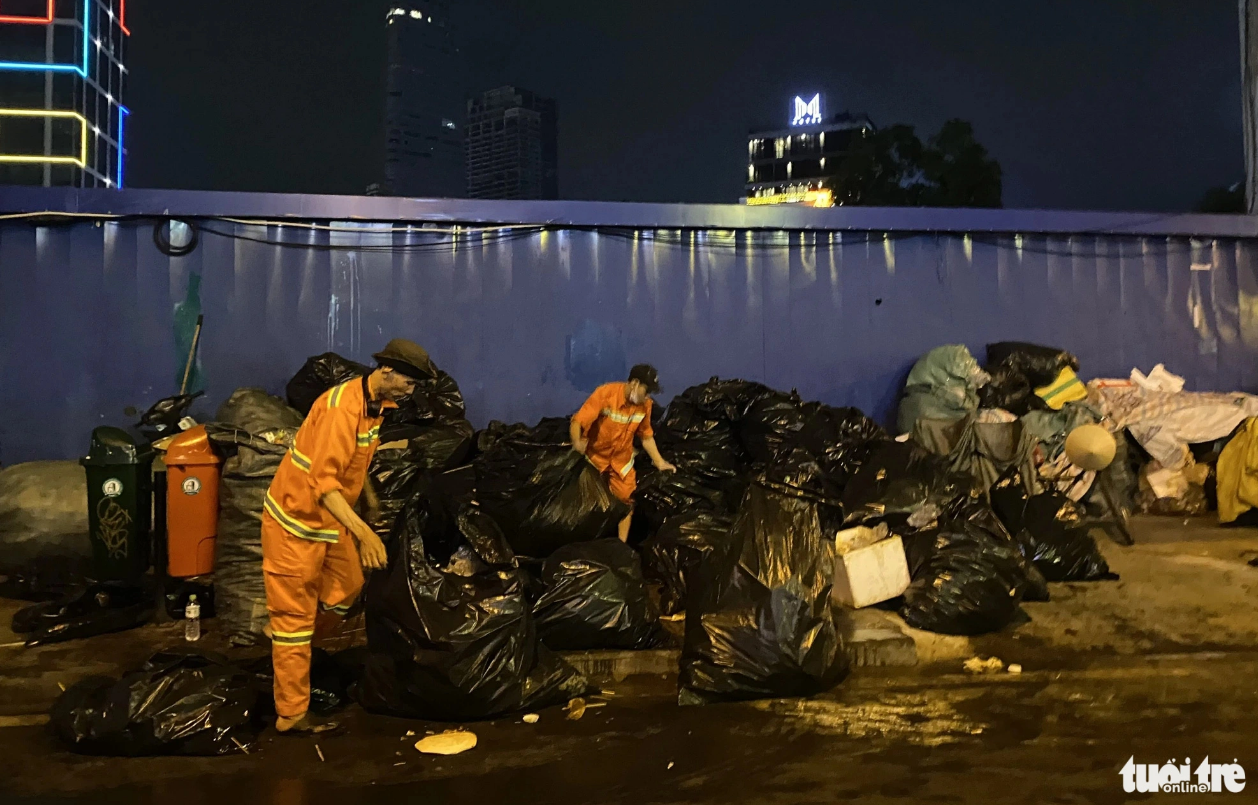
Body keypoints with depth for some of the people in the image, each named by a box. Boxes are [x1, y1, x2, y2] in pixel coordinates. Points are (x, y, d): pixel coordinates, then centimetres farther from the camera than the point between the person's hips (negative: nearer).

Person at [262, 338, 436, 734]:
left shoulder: (376, 404, 1)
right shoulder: (342, 409, -29)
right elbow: (323, 482, -35)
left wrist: (370, 497, 27)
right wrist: (362, 531, -42)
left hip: (329, 519, 9)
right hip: (296, 520, -9)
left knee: (347, 585, 18)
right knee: (295, 614, 0)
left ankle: (287, 647, 39)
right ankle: (292, 715, 10)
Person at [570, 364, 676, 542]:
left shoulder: (644, 405, -13)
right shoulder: (605, 393, -29)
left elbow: (646, 436, 2)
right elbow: (577, 421, -33)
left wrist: (659, 462, -1)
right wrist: (577, 443, -51)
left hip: (621, 460, 4)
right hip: (594, 456, -4)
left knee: (626, 501, 1)